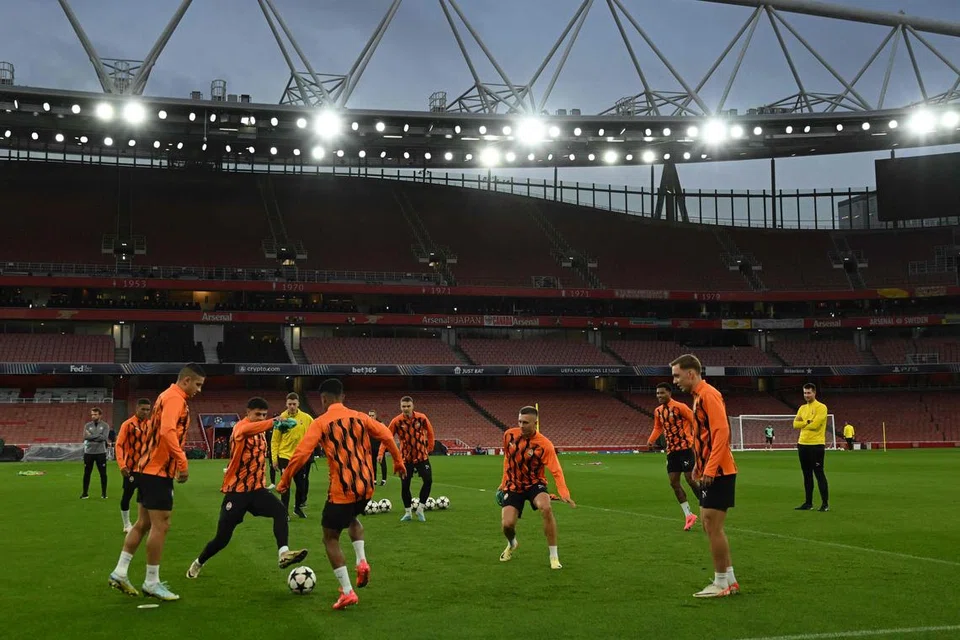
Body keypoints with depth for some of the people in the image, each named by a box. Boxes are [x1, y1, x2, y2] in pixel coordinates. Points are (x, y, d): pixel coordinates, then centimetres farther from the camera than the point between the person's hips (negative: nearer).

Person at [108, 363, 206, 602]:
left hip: (147, 468, 10)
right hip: (158, 470, -10)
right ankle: (152, 583, 2)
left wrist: (177, 461, 16)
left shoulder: (167, 396, 17)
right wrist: (182, 462, -22)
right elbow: (167, 431, -27)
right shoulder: (175, 398, -14)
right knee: (160, 526, -4)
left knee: (144, 523, 14)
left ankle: (120, 572, 16)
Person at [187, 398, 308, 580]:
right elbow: (248, 430, -41)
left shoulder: (261, 433, 10)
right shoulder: (240, 426, -14)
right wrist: (275, 421, -51)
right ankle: (197, 564, 30)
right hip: (236, 491, -6)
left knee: (280, 510, -25)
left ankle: (283, 554, -37)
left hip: (256, 488, 6)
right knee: (222, 539, 2)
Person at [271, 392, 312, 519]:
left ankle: (298, 507, 32)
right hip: (285, 456, -2)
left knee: (301, 485, 10)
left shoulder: (306, 418, -3)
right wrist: (274, 457, -8)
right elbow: (275, 440, -5)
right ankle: (285, 512, 7)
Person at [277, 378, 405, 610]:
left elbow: (301, 453, -12)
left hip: (342, 489, -5)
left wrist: (285, 480, -1)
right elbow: (387, 436, 5)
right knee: (352, 518, 35)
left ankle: (347, 591, 1)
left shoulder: (320, 423, -5)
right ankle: (362, 561, 11)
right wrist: (398, 461, 18)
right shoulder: (360, 417, 8)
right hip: (366, 486, 5)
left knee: (330, 538, 11)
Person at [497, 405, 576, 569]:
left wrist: (564, 493, -39)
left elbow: (556, 471, -24)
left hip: (534, 484, -3)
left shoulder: (544, 444, -21)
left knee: (546, 508, -34)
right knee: (507, 524, -13)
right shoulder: (509, 435, -9)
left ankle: (554, 556, -19)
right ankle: (512, 544, 29)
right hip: (513, 486, 3)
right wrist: (504, 482, 14)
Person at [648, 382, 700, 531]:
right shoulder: (658, 411, 8)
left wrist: (694, 440, -16)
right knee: (674, 482, 3)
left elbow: (695, 422, -10)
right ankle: (688, 515, 12)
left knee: (690, 480, -7)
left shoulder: (680, 407, -12)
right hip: (671, 451, 7)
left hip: (685, 448, -7)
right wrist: (651, 440, 4)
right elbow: (658, 428, 20)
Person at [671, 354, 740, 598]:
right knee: (711, 527, 13)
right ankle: (730, 581, 20)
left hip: (718, 473, -10)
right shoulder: (699, 396, 16)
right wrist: (699, 465, 14)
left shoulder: (708, 394, -14)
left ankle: (721, 584, 4)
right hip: (710, 472, 10)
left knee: (713, 527, -5)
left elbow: (721, 431, -22)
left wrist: (710, 469, -23)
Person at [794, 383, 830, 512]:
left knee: (819, 474, -5)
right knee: (807, 475, 11)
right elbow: (795, 424, 2)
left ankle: (825, 503, 0)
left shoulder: (821, 407, -8)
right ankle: (808, 503, 17)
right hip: (803, 444, 7)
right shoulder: (802, 408, 13)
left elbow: (815, 424, -19)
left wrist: (802, 423, -4)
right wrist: (808, 421, -12)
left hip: (816, 445, -7)